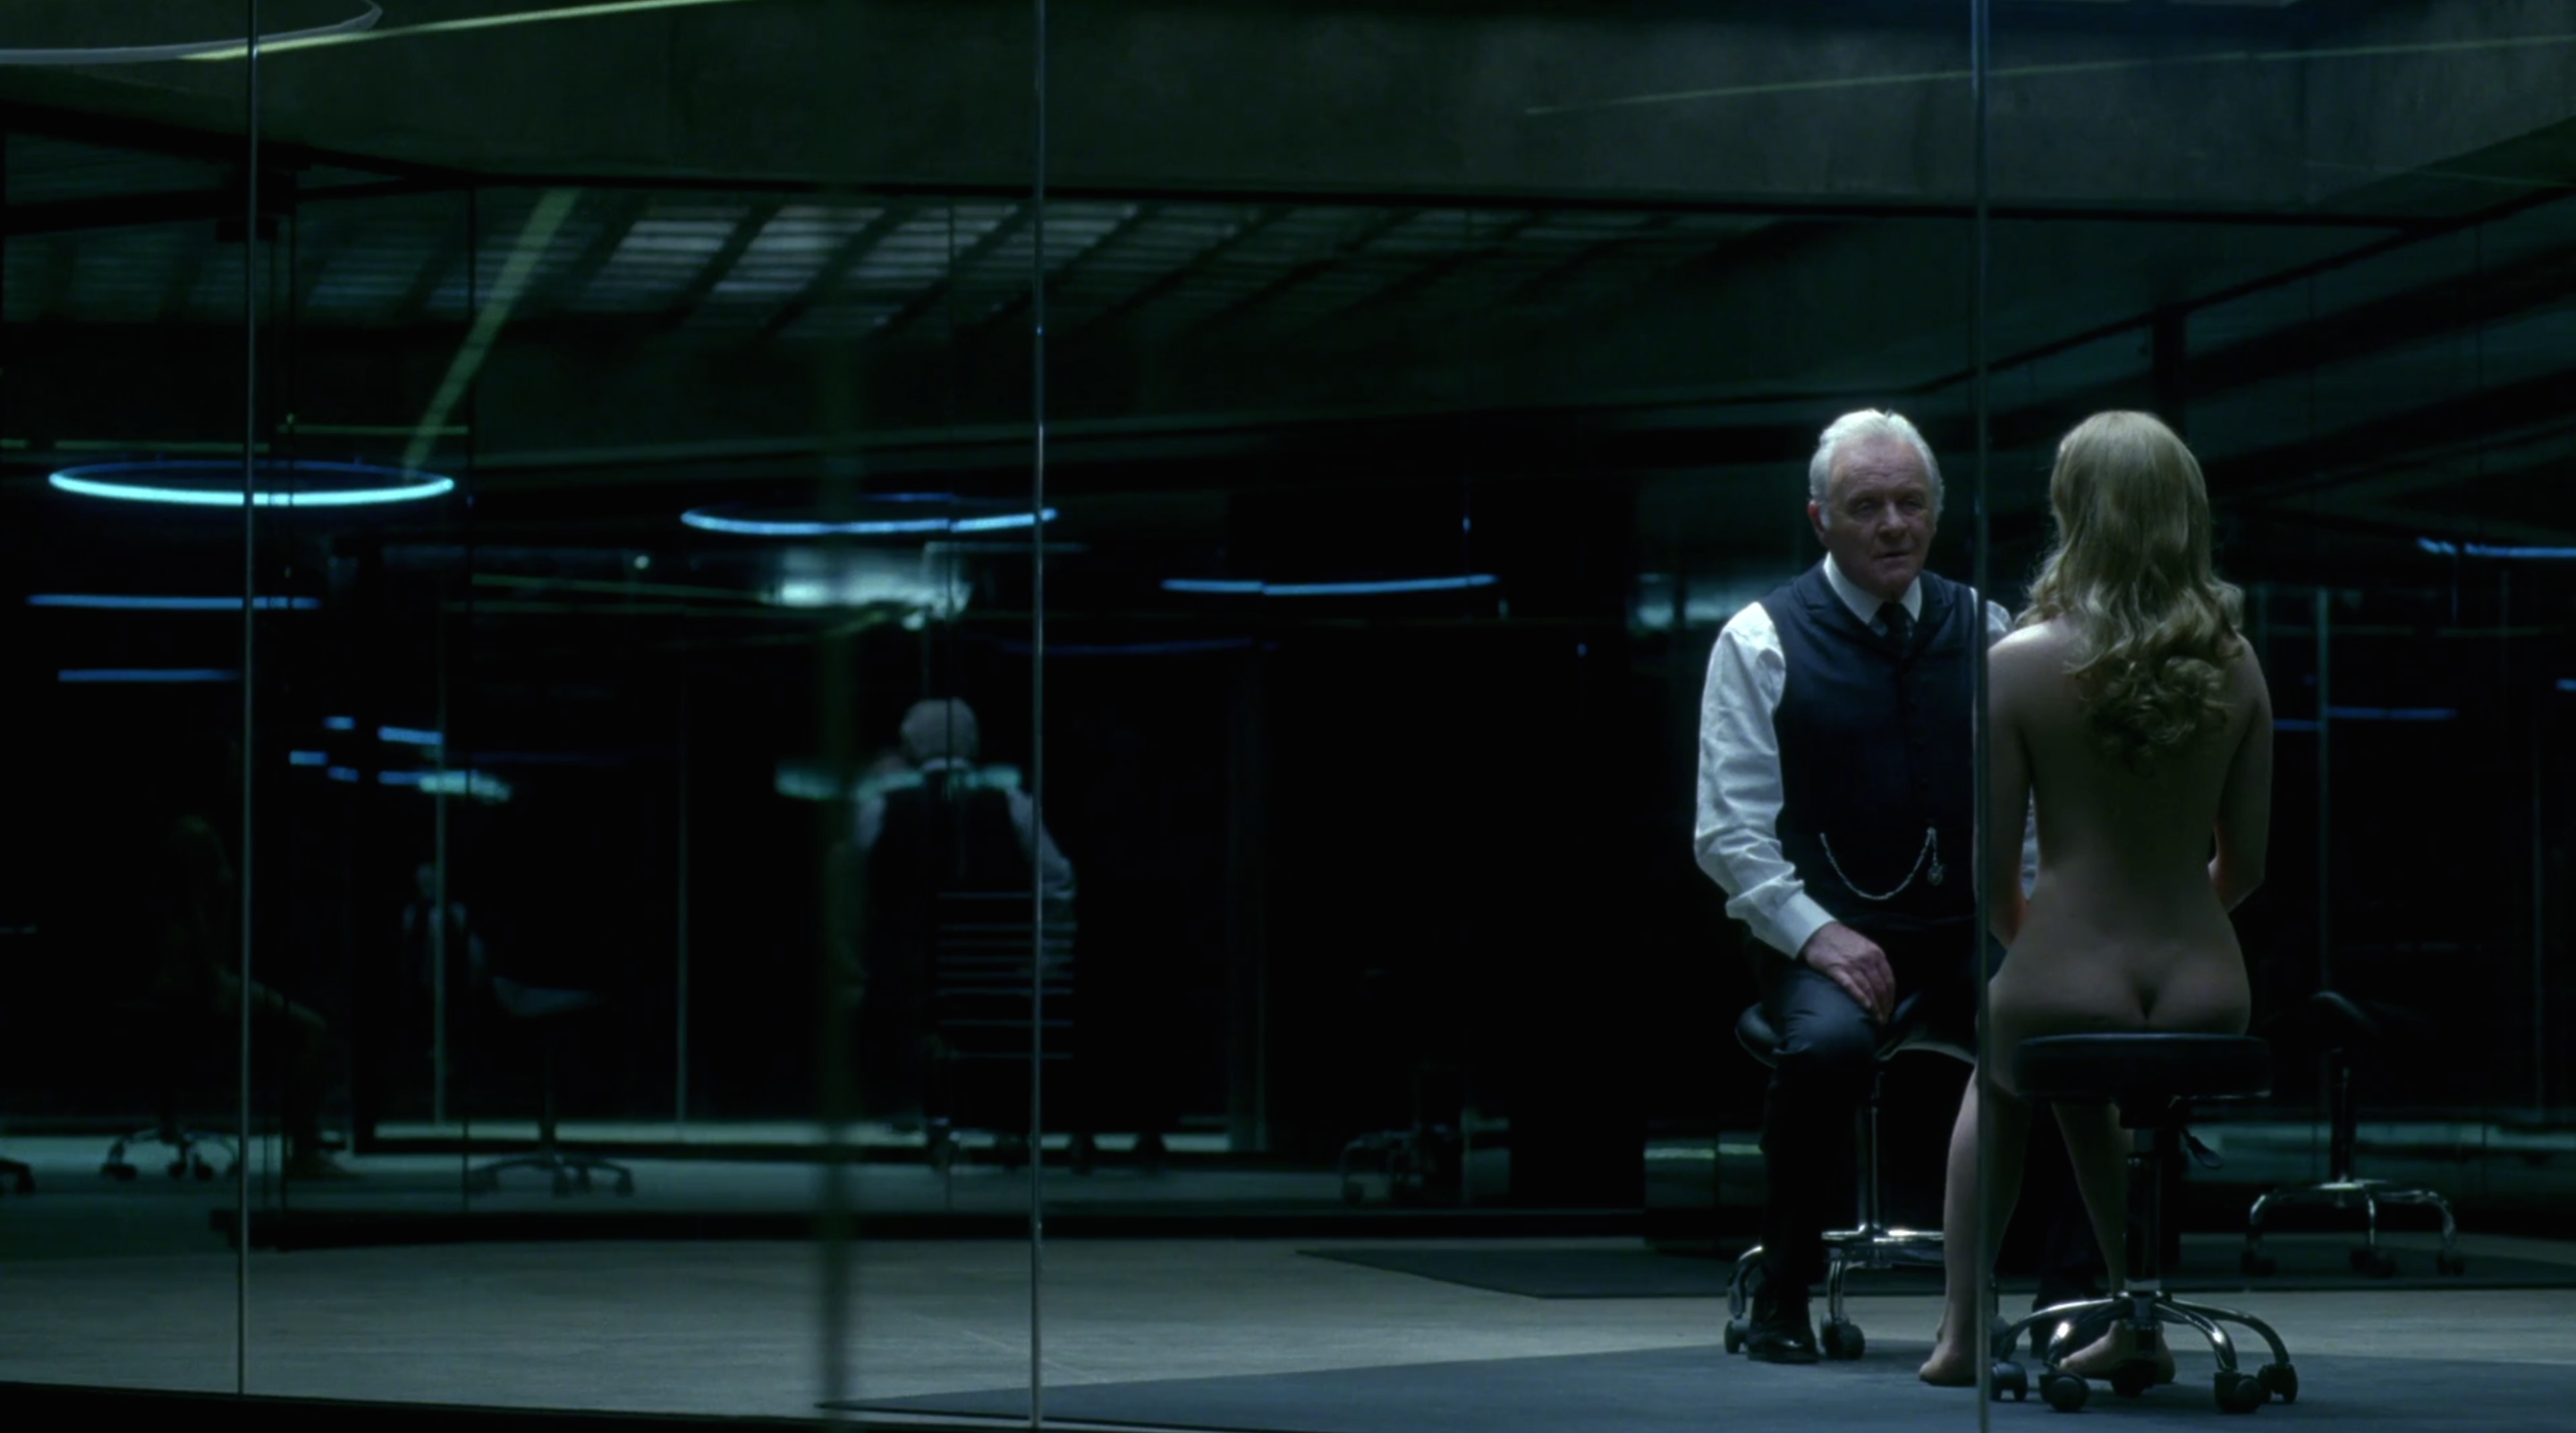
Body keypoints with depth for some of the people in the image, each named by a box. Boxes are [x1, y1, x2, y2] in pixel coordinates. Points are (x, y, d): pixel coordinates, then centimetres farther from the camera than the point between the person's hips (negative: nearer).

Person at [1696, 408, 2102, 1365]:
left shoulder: (1982, 630, 11)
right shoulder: (1760, 642, 1)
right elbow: (1730, 834, -4)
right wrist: (1816, 933, -18)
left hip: (1972, 926, 3)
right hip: (1825, 928, -3)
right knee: (1830, 1042, -36)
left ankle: (2069, 1293, -13)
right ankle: (1780, 1299, -15)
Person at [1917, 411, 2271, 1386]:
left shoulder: (2019, 664, -9)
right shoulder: (2234, 664, 1)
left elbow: (1991, 863, -4)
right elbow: (2246, 861, 7)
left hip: (2063, 987, -3)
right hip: (2207, 999, 3)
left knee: (1997, 1082, 35)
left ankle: (1962, 1333, 32)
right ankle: (2137, 1325, 40)